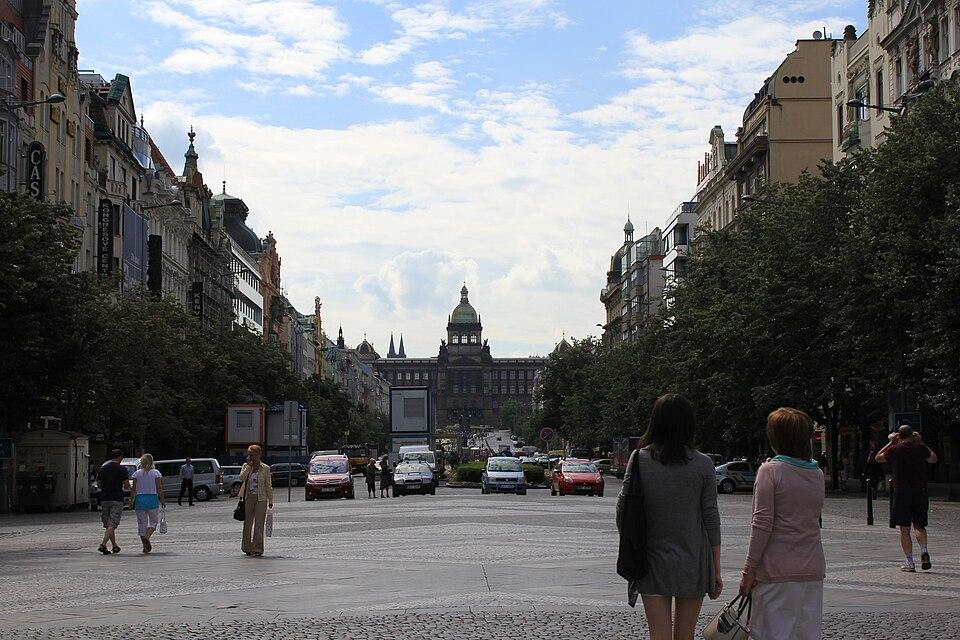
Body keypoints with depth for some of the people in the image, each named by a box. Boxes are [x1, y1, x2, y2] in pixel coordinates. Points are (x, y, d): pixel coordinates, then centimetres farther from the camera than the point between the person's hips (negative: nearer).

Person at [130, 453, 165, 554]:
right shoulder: (156, 473, -1)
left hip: (140, 499, 2)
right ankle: (147, 537, -17)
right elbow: (159, 488, -5)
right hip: (153, 499, -2)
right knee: (154, 521, 10)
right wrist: (162, 500, 2)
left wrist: (131, 500, 8)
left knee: (142, 523, 8)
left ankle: (145, 546, 7)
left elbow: (134, 489, 1)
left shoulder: (137, 474, 4)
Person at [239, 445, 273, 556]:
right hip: (248, 498, 2)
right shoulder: (246, 466, 5)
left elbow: (268, 485, 5)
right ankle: (247, 547, 19)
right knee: (247, 523, 8)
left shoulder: (265, 469, 2)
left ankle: (257, 548, -7)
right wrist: (249, 466, -14)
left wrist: (270, 501, 4)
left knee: (259, 524, -7)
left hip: (261, 499, -2)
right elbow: (242, 478, -13)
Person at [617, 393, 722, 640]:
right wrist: (716, 571, 6)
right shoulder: (702, 464, -5)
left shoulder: (640, 459, -5)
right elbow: (711, 518, -2)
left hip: (652, 563, 0)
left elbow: (622, 509, -3)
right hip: (692, 563, 0)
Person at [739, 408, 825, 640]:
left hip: (777, 570, -6)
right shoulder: (817, 474, 10)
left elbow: (762, 523, -13)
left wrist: (749, 568, -10)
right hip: (813, 569, 6)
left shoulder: (770, 471, -8)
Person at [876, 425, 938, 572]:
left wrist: (891, 443, 17)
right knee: (919, 525, 15)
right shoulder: (920, 448, -1)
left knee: (904, 529, 4)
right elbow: (934, 459, 18)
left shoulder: (894, 449, -5)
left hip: (901, 492, -2)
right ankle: (924, 551, -9)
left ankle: (909, 562, 0)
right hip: (920, 492, 2)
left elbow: (878, 458, 13)